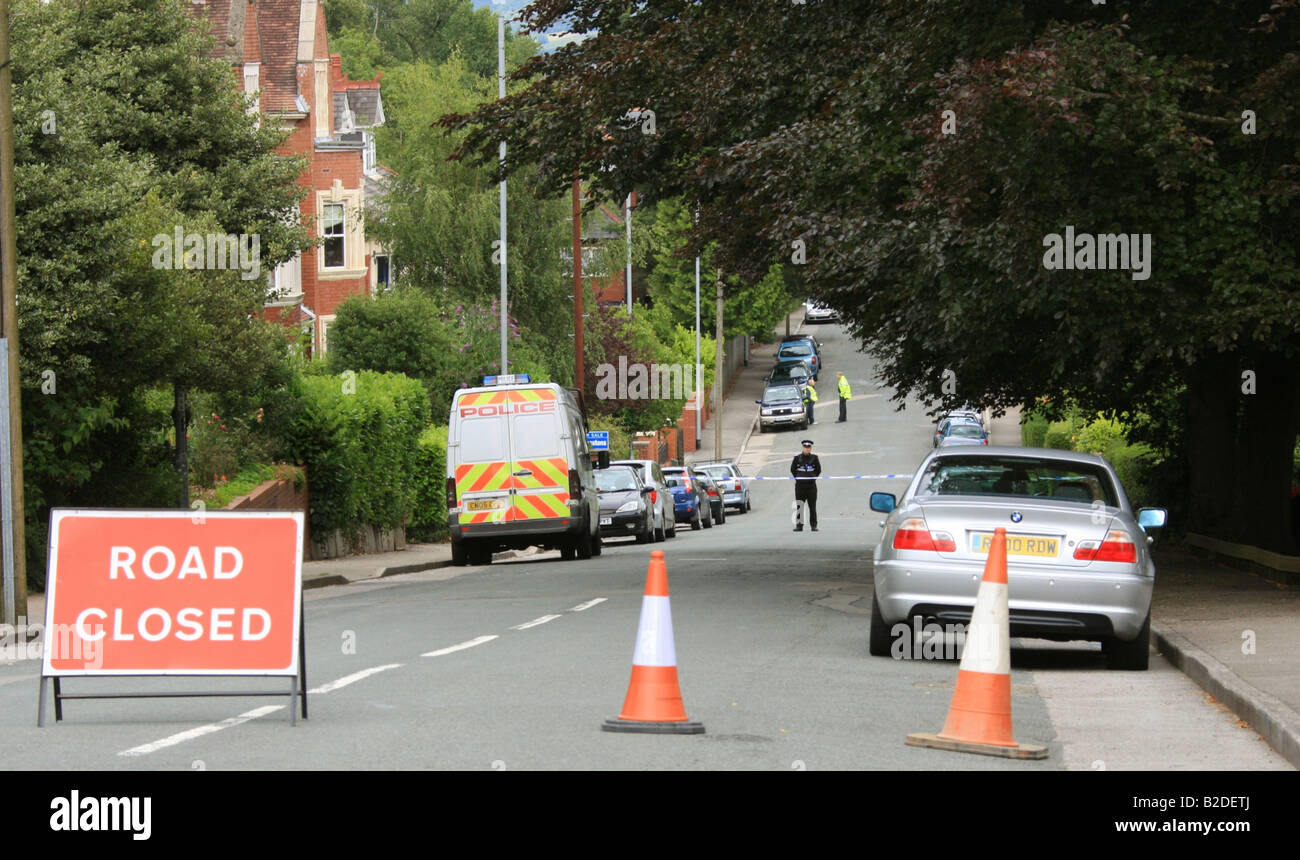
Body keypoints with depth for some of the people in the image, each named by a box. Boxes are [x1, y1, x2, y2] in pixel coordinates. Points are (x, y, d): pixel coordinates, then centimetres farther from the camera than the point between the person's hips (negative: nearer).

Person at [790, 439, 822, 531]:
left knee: (812, 506, 1)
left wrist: (813, 477, 5)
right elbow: (792, 469, 11)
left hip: (811, 484, 0)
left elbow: (818, 470, 11)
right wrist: (798, 477, 5)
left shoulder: (814, 458, 3)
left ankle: (814, 525, 6)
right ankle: (799, 525, 4)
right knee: (799, 506, 0)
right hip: (800, 485, 0)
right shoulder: (797, 458, 2)